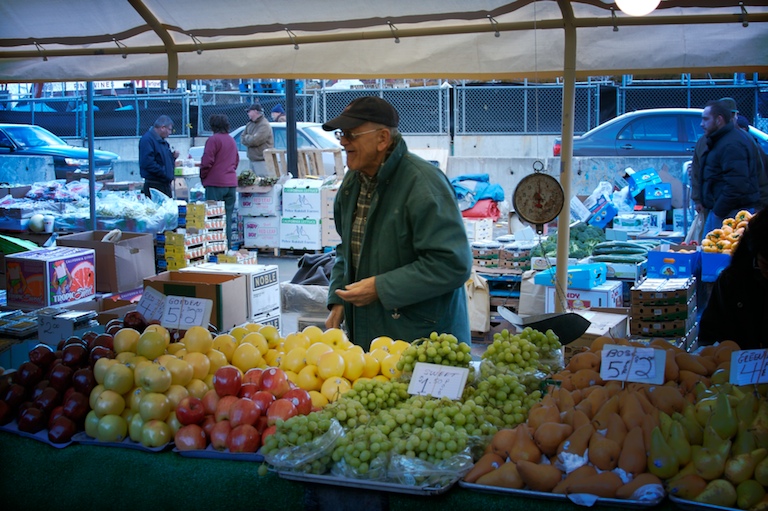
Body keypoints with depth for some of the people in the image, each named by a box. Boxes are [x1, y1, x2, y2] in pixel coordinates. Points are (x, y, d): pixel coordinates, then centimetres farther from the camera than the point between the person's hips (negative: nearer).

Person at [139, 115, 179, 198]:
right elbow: (148, 163, -22)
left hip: (166, 184, 10)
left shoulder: (163, 141, 19)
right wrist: (165, 174, -21)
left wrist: (173, 157, 7)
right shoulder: (147, 139, -12)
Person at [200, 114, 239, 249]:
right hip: (231, 183, 7)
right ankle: (227, 246, 10)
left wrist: (203, 177, 1)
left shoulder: (213, 140, -10)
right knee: (228, 216, 9)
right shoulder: (232, 141, 15)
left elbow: (206, 162, -14)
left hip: (215, 183, -7)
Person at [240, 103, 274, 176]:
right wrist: (250, 139, -10)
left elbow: (255, 140, -22)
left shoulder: (264, 125, -14)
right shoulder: (249, 124, 15)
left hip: (262, 161, -9)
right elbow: (242, 138, 11)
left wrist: (246, 137, -2)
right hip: (252, 160, 9)